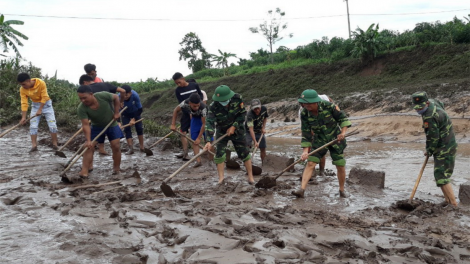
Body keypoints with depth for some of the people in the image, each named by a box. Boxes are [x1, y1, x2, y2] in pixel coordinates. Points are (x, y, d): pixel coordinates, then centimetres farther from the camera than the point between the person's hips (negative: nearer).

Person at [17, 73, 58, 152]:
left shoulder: (41, 83, -26)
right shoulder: (22, 89, -15)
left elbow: (44, 98, -22)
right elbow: (24, 103, -15)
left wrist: (40, 110, -22)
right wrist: (23, 117, -21)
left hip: (46, 104, -3)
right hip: (35, 105, 3)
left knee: (52, 125, -5)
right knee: (33, 126, -6)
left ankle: (55, 144, 4)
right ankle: (34, 145, -3)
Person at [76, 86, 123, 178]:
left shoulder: (103, 96, -31)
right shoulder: (81, 108, -29)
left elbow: (116, 97, -10)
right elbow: (86, 125, -30)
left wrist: (116, 112, -12)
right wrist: (88, 140, -38)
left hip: (112, 124, 0)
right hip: (97, 126, 0)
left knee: (116, 146, -5)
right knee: (89, 146, -11)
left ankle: (116, 169, 12)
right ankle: (84, 171, -10)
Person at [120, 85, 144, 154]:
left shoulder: (135, 95, -35)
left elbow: (140, 109, -25)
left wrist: (134, 119, -28)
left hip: (135, 113, 0)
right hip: (125, 114, 0)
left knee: (139, 128, -2)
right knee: (127, 129, -11)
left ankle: (142, 147, 10)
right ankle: (131, 148, -13)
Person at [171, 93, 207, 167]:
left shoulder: (203, 107, -41)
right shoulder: (185, 103, -33)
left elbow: (204, 124, -32)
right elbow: (176, 110, -12)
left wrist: (199, 138, -27)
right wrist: (173, 124, -12)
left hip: (205, 118, -3)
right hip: (195, 118, 3)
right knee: (194, 139, -7)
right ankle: (198, 161, -8)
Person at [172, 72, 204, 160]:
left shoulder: (195, 85, -4)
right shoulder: (177, 90, -3)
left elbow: (201, 95, 6)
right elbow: (181, 103, -7)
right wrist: (189, 113, -17)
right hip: (186, 113, 1)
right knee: (183, 132, -5)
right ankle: (185, 153, -1)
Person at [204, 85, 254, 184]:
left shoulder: (237, 99, -24)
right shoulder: (213, 107, -27)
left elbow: (242, 114, -12)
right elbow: (210, 123, -35)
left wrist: (234, 126, -19)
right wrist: (208, 141, -45)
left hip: (237, 130, 0)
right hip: (221, 131, 0)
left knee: (244, 153, 4)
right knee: (219, 155, -6)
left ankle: (250, 176, 18)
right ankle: (221, 178, 9)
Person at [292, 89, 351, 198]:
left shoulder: (328, 106, -21)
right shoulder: (304, 114, -15)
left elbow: (342, 118, -9)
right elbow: (306, 133, -11)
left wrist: (343, 132, -22)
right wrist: (305, 150, -17)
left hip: (335, 139, -1)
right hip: (319, 140, 1)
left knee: (340, 166, 2)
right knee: (310, 163, -13)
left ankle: (342, 190, 23)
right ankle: (302, 189, -17)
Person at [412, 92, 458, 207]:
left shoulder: (430, 117, -26)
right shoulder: (432, 102, 4)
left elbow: (433, 137, -20)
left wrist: (429, 151, -3)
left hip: (444, 149, -11)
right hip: (446, 146, 11)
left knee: (441, 177, -12)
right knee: (440, 175, 16)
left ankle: (454, 205, -10)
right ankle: (447, 201, 25)